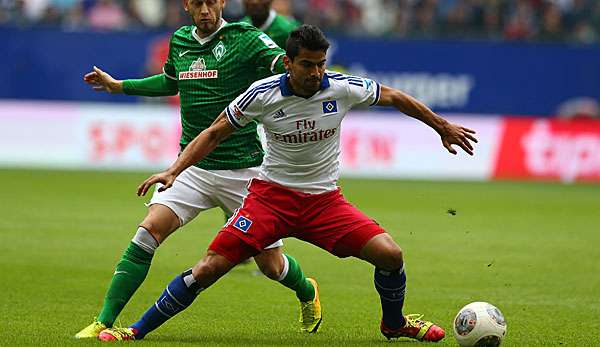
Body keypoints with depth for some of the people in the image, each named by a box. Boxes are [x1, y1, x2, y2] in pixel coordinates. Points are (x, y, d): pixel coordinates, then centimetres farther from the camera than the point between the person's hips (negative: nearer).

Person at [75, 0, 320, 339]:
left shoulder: (244, 38, -8)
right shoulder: (180, 41, 8)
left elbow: (289, 67, -22)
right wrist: (119, 85, 34)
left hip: (243, 170, -3)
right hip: (193, 167, 3)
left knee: (271, 263, 6)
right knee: (149, 231, -18)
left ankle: (307, 291, 42)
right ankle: (104, 322, -15)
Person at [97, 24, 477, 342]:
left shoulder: (342, 88, -11)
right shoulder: (262, 94, -14)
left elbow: (394, 97, 7)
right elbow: (215, 133, -2)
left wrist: (443, 126, 17)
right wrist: (174, 170, -13)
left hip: (325, 199, 2)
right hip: (272, 195, -2)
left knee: (390, 254, -14)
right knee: (210, 268, -16)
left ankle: (394, 323, 18)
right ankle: (137, 330, -3)